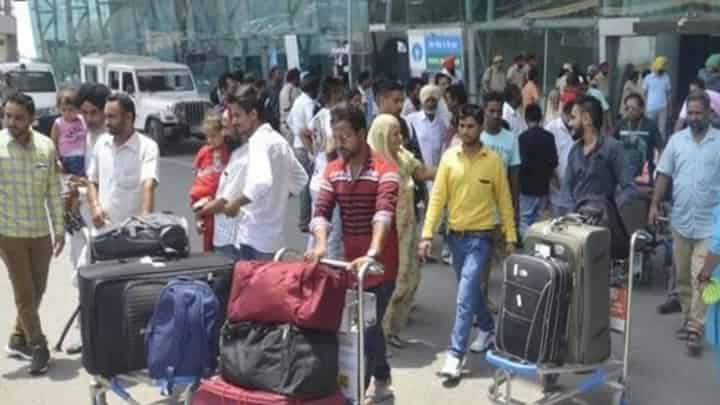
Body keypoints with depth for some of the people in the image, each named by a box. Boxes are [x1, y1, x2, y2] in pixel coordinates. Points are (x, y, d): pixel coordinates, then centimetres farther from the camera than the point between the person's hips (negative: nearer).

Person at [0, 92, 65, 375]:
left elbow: (53, 191, 6)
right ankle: (38, 346, 13)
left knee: (37, 290, 12)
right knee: (24, 292, 1)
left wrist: (59, 228, 5)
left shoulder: (46, 146, -1)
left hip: (41, 231, 4)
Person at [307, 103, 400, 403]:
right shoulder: (333, 170, 4)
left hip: (379, 264, -6)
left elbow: (384, 213, -31)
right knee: (367, 325, 17)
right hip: (350, 262, 6)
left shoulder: (384, 170, -16)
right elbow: (322, 210, -6)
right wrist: (321, 244, -26)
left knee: (365, 329, -2)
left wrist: (372, 253, -45)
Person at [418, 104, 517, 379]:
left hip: (480, 237, -4)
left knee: (465, 296, -11)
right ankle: (488, 328, 43)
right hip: (455, 235, 4)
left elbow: (504, 201, 0)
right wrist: (427, 234, -8)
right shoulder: (449, 157, 0)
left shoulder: (494, 161, -6)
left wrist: (510, 238, -1)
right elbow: (437, 197, -2)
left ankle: (456, 355, -8)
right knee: (471, 290, 19)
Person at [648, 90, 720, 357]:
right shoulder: (677, 140, 4)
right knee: (682, 277, 13)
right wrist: (654, 205, -1)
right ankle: (689, 319, 29)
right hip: (680, 220, 4)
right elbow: (664, 175, 7)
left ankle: (695, 330, -3)